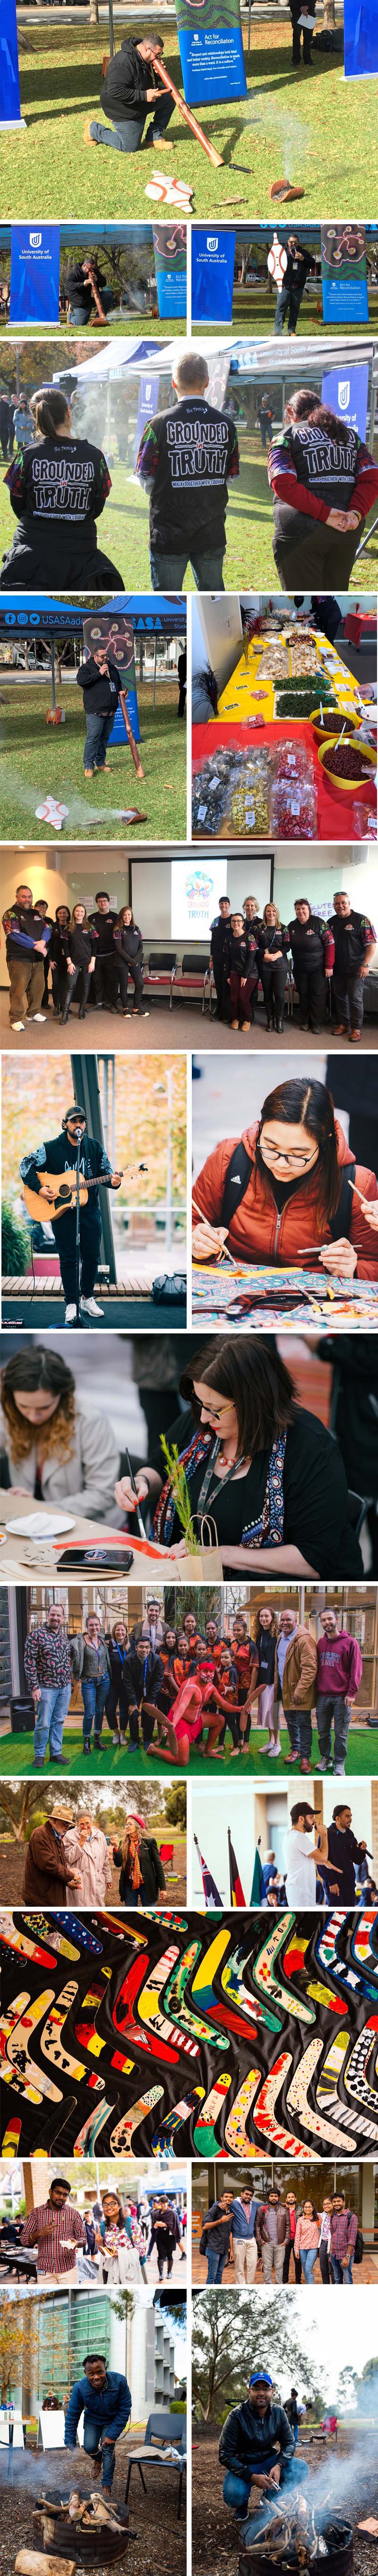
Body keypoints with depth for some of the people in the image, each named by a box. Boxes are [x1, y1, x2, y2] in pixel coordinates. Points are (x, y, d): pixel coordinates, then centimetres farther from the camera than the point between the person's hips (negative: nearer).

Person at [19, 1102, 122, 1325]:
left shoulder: (95, 1148, 4)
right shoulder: (51, 1148, -4)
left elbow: (107, 1171, 6)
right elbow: (26, 1165, -2)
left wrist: (114, 1181, -18)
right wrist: (39, 1188, -14)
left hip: (90, 1212, 3)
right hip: (61, 1212, -3)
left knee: (92, 1256, 7)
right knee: (68, 1258, 1)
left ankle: (88, 1297, 23)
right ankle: (71, 1304, 7)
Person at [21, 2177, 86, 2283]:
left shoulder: (74, 2213, 5)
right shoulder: (37, 2213, 5)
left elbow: (83, 2239, 7)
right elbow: (24, 2240, 4)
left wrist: (76, 2243, -17)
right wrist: (40, 2233, -16)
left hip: (68, 2267, 0)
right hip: (45, 2269, 0)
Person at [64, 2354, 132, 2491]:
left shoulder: (120, 2381, -34)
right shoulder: (80, 2388, -31)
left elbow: (125, 2410, -21)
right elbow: (72, 2416, -18)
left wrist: (112, 2435, -21)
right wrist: (70, 2444, -16)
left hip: (112, 2420, -1)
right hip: (92, 2420, 1)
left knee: (108, 2450, -10)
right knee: (90, 2447, -11)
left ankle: (107, 2487, 7)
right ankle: (98, 2460, 26)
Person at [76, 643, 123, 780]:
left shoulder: (112, 668, 17)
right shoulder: (87, 668, -3)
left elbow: (119, 682, 32)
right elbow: (81, 680, -21)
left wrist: (120, 691, 9)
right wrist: (99, 674, -21)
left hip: (110, 712, 7)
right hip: (95, 712, -7)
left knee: (105, 738, 12)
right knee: (92, 739, -9)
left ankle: (101, 762, 22)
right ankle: (89, 766, -6)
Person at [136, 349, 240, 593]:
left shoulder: (161, 423, -11)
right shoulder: (225, 423, 1)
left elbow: (146, 477, -3)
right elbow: (232, 477, 10)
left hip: (169, 533, -3)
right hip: (213, 533, 4)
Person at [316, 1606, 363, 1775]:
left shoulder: (350, 1642, -4)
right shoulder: (321, 1643, 11)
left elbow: (356, 1669, -6)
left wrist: (352, 1693, -11)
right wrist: (315, 1690, 11)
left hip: (342, 1697, -4)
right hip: (322, 1696, 4)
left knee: (341, 1734, 1)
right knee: (323, 1731, 11)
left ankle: (339, 1765, 9)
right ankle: (325, 1759, 25)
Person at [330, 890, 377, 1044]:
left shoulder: (361, 920, -8)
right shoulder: (332, 922, 9)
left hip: (355, 969, -5)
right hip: (337, 968, 5)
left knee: (355, 999, -4)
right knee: (340, 997, 11)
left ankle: (356, 1028, 4)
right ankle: (343, 1024, 24)